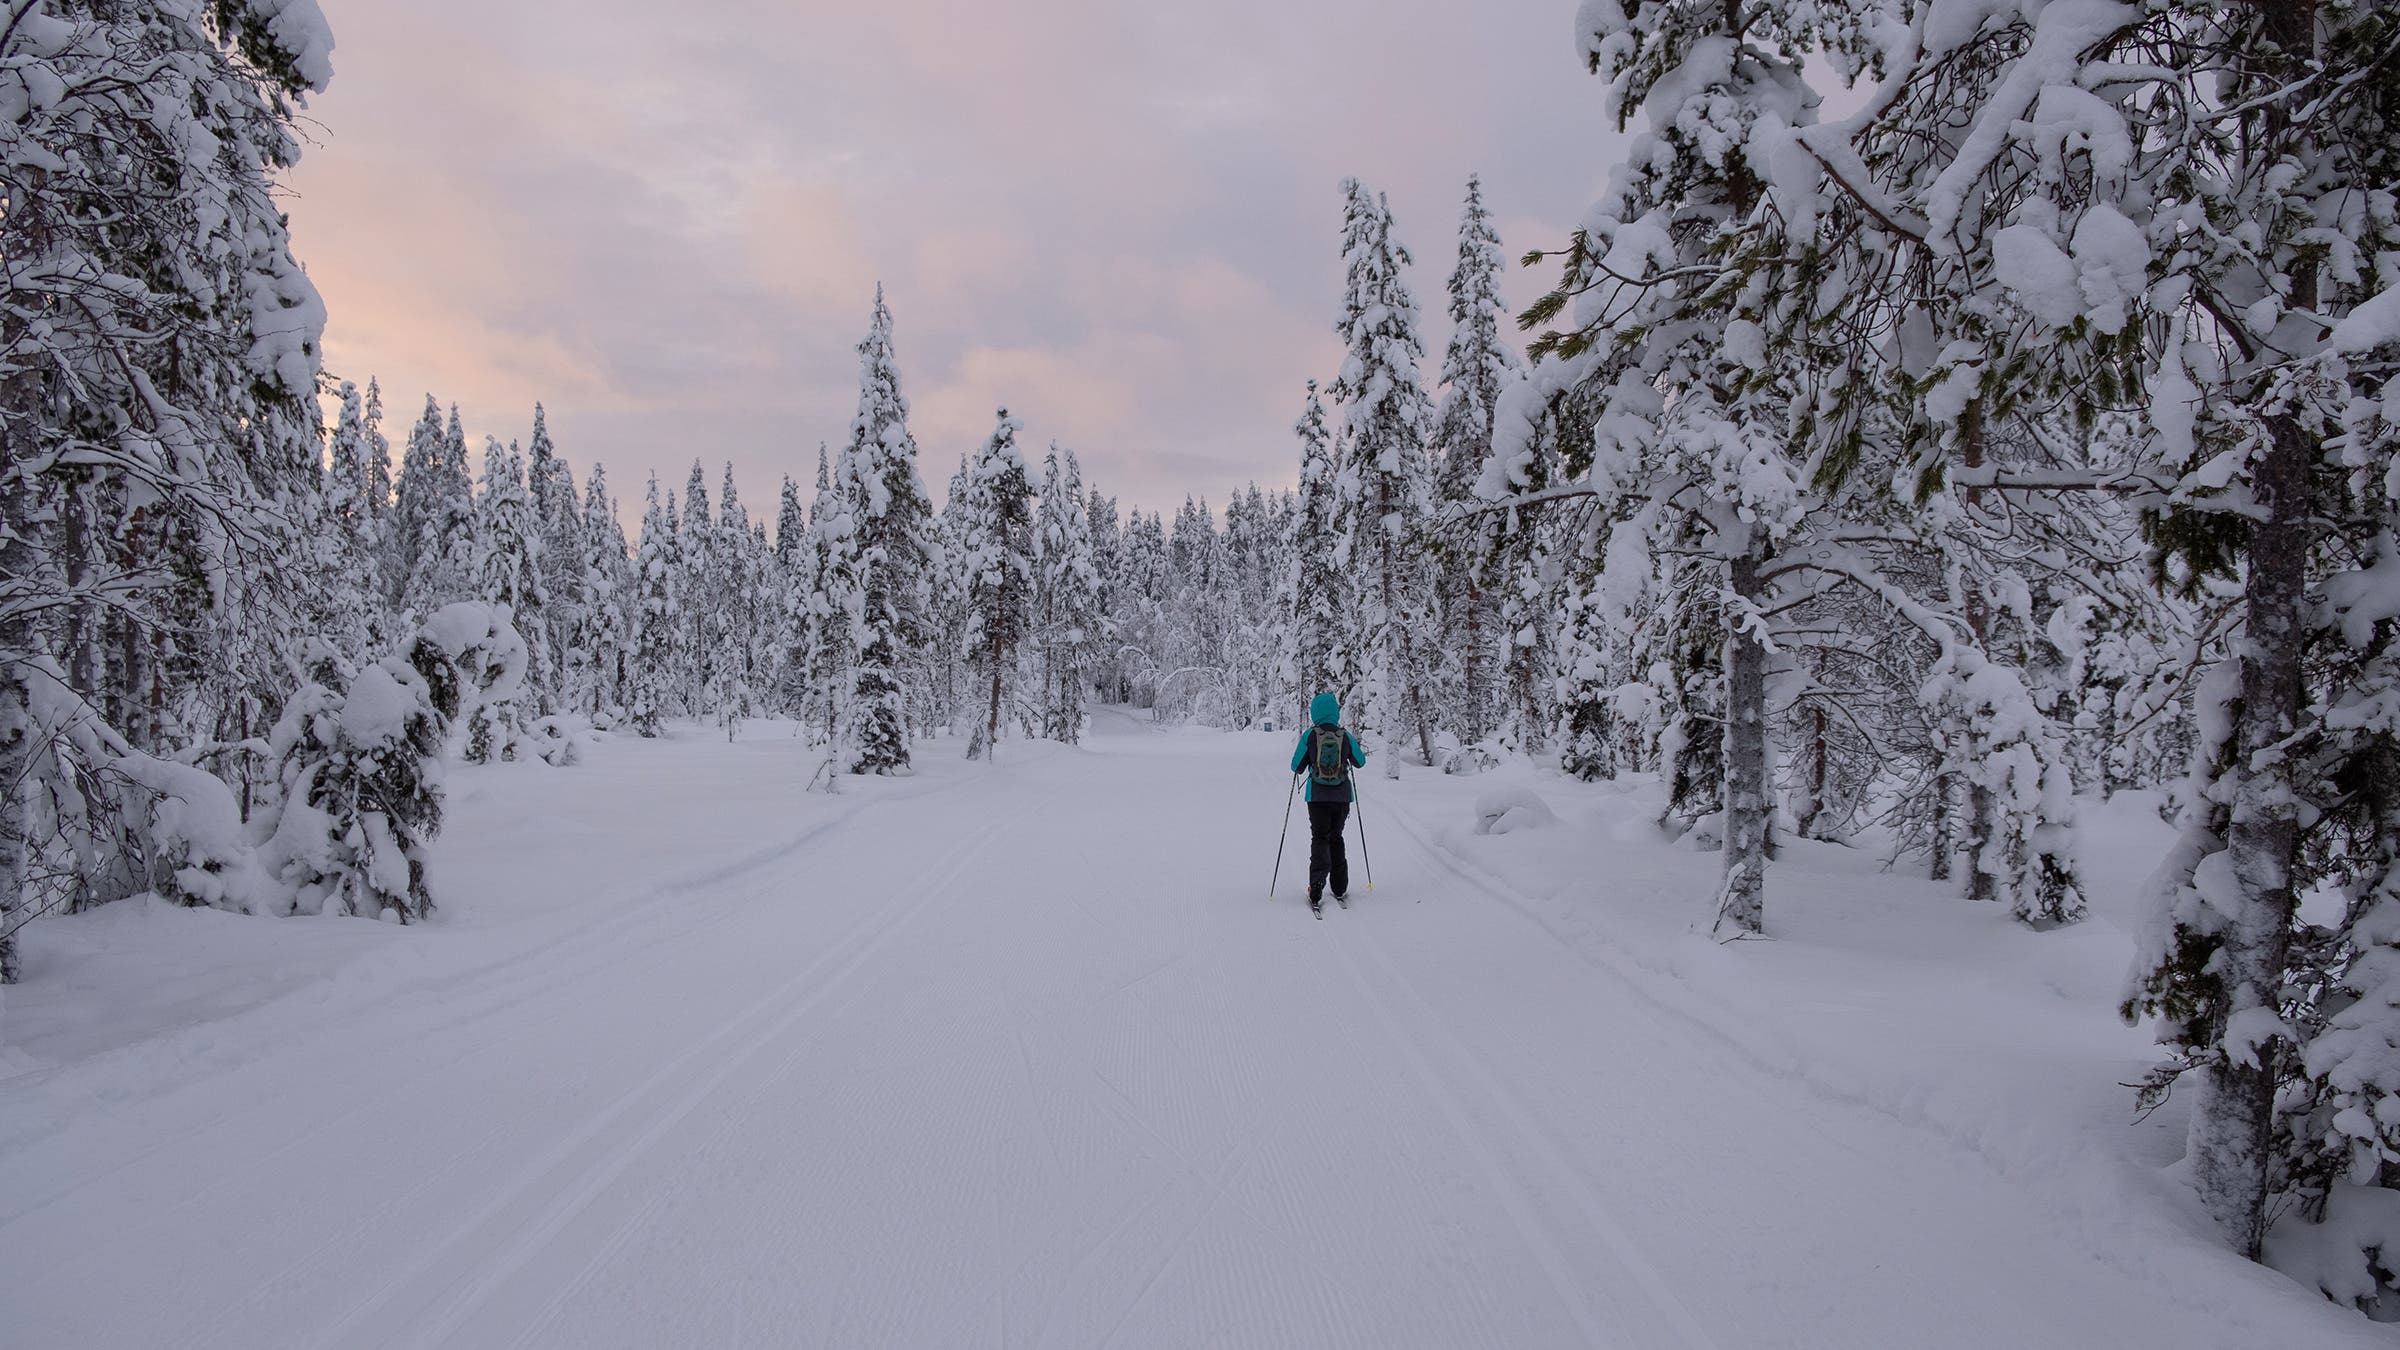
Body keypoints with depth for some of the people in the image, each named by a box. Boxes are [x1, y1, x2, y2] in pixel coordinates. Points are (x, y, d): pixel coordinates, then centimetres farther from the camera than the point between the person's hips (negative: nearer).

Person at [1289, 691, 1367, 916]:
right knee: (1336, 838, 18)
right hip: (1342, 796, 2)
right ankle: (1340, 889, 18)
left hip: (1318, 796, -2)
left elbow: (1297, 767, -3)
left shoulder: (1309, 735, -8)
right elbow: (1360, 762, 12)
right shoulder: (1345, 736, -3)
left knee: (1319, 839, 4)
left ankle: (1316, 892, -13)